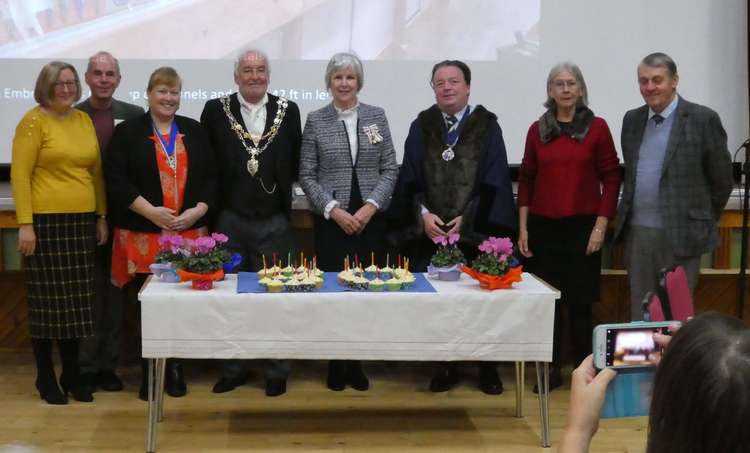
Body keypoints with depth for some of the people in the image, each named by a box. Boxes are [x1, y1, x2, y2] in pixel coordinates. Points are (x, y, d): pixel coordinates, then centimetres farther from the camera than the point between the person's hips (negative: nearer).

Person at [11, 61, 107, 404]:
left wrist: (101, 217, 12)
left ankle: (72, 374, 22)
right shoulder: (34, 121, -5)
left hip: (82, 221, 5)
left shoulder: (84, 120, 11)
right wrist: (25, 224, -13)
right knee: (47, 301, 3)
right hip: (46, 221, -5)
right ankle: (46, 379, 15)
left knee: (77, 302, 9)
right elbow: (19, 174, -8)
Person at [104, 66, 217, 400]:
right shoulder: (127, 132, 4)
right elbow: (117, 181, -4)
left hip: (189, 233, 2)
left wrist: (198, 211, -6)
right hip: (144, 235, -2)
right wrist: (150, 211, -13)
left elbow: (211, 177, 10)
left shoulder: (194, 131, 13)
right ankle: (150, 374, 11)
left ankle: (174, 369, 14)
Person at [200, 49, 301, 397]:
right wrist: (213, 200, 1)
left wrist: (281, 188, -1)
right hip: (229, 221, 0)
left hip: (274, 222, 0)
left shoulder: (288, 110, 3)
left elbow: (296, 161, 8)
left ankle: (277, 372, 15)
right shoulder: (216, 110, 1)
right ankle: (233, 369, 21)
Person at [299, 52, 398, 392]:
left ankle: (356, 363, 13)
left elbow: (390, 169, 4)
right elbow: (306, 175, 1)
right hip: (330, 220, -1)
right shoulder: (315, 121, 2)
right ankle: (335, 364, 12)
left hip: (371, 219, 2)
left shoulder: (376, 116, 6)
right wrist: (334, 209, -11)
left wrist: (371, 206, -9)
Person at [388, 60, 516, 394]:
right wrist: (423, 214, -11)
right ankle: (446, 367, 14)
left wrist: (468, 219, -11)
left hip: (475, 230, -1)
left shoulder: (486, 126, 2)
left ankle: (487, 368, 16)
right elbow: (410, 178, 4)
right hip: (430, 231, 2)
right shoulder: (422, 126, 8)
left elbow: (494, 180, -3)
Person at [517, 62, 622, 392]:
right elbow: (526, 179, 9)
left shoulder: (596, 128, 0)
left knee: (580, 301, 1)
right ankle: (551, 369, 15)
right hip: (543, 227, 2)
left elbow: (611, 178, 0)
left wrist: (601, 226, -6)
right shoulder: (538, 130, 7)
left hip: (582, 226, -2)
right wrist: (523, 227, 4)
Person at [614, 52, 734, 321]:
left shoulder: (703, 119, -6)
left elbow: (722, 180, 0)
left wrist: (705, 222, 5)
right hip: (636, 232, 5)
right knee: (640, 311, 11)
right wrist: (630, 214, 15)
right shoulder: (632, 120, 10)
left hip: (680, 235, -5)